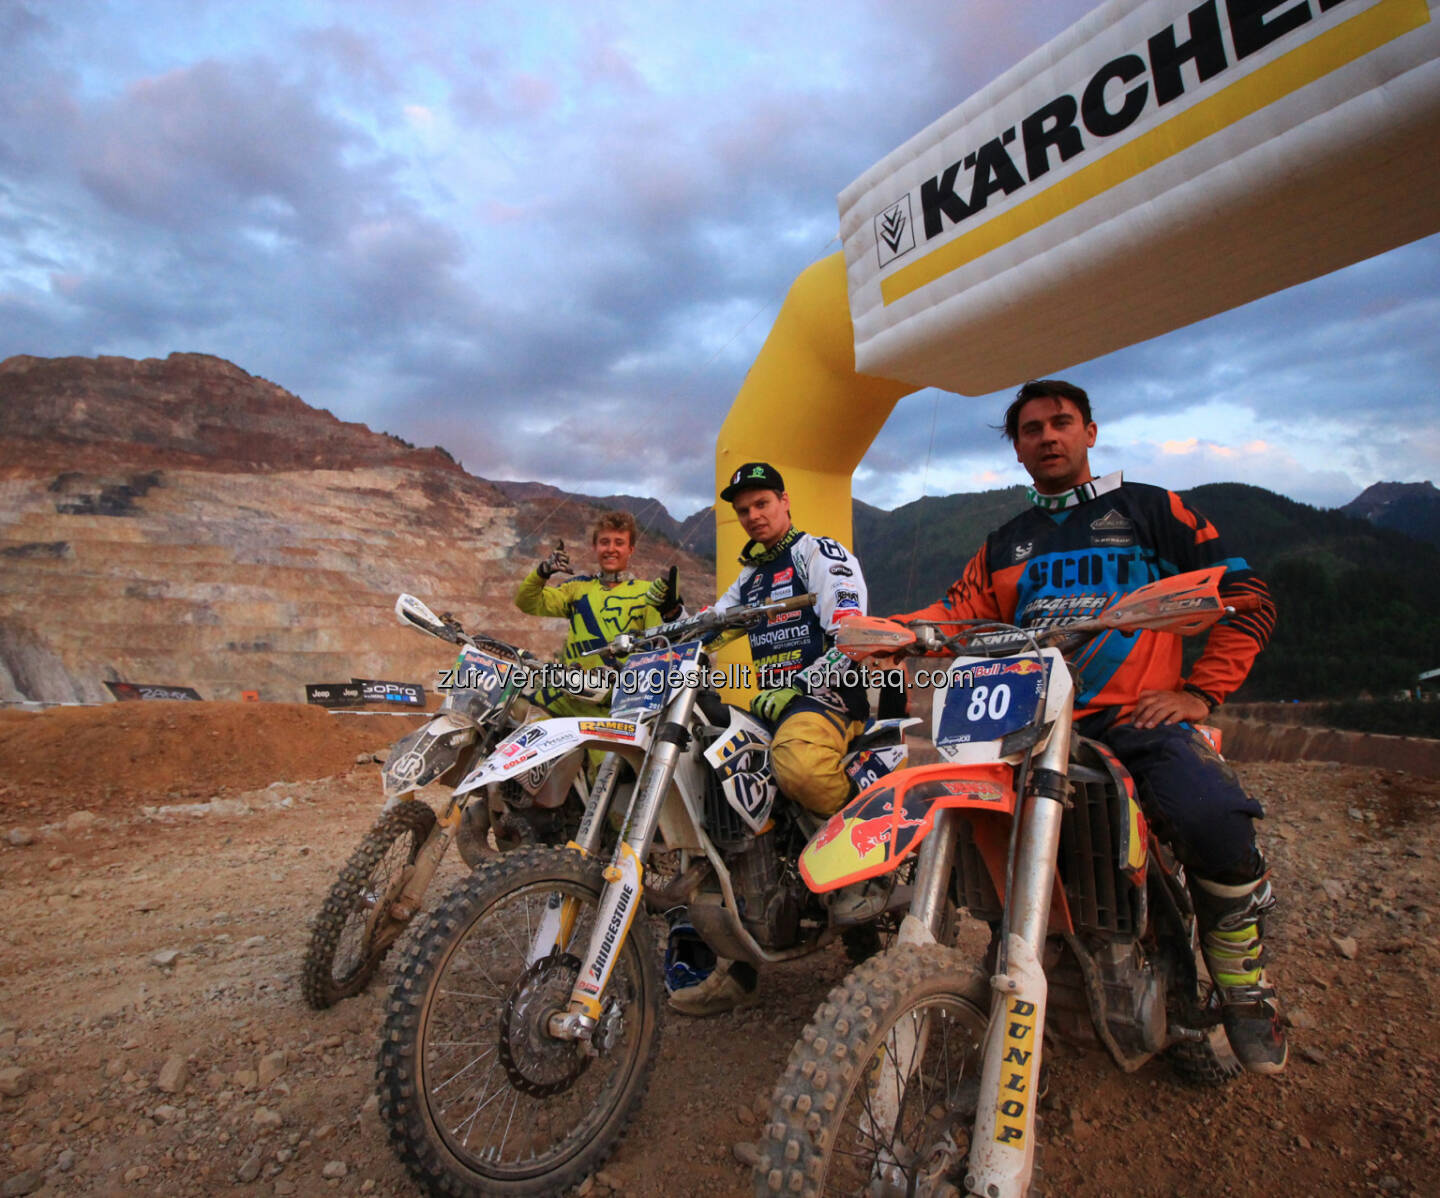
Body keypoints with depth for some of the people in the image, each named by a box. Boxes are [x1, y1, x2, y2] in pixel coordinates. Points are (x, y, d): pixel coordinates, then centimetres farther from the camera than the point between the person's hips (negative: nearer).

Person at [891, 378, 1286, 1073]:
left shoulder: (1150, 510, 13)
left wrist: (1199, 691, -2)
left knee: (1215, 820, -30)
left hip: (1138, 715, -3)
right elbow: (960, 613, 9)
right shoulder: (1004, 544, 24)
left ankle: (1243, 988, -1)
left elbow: (1246, 593, 8)